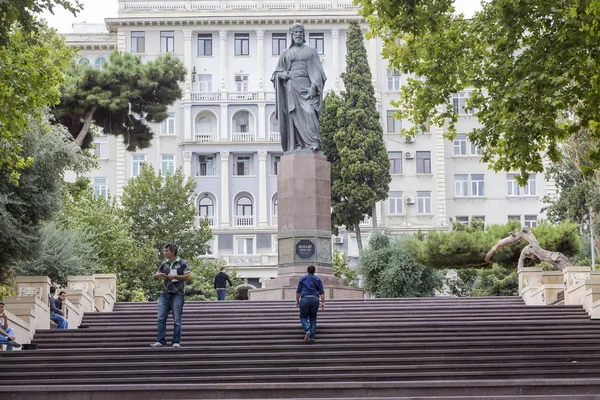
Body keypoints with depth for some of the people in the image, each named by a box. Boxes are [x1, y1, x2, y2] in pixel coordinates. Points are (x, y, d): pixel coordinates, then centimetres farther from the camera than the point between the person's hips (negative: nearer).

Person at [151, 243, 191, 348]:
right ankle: (160, 341, 2)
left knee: (177, 320, 0)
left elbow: (188, 276, -9)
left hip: (177, 294, -5)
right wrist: (158, 275, -5)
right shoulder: (164, 264, 13)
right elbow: (155, 277, 18)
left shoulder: (182, 263, -1)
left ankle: (176, 342, 5)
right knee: (161, 318, -1)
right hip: (165, 293, 5)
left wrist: (175, 276, -14)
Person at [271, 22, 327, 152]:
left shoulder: (311, 51, 13)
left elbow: (317, 71, 4)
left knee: (308, 112, -20)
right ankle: (297, 146, -9)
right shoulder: (285, 54, 17)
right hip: (291, 86, 2)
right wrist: (284, 74, -5)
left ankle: (313, 143, -29)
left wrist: (313, 86, -11)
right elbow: (276, 73, 18)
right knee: (294, 115, -6)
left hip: (306, 86, -2)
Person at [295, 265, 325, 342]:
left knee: (303, 317, 10)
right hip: (315, 300, 2)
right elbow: (321, 292, 3)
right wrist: (323, 302, 1)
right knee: (313, 318, 14)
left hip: (304, 299, -2)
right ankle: (312, 336, 4)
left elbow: (298, 291, 5)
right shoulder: (318, 280, 11)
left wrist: (297, 301, 13)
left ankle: (307, 331, -17)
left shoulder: (302, 279, 9)